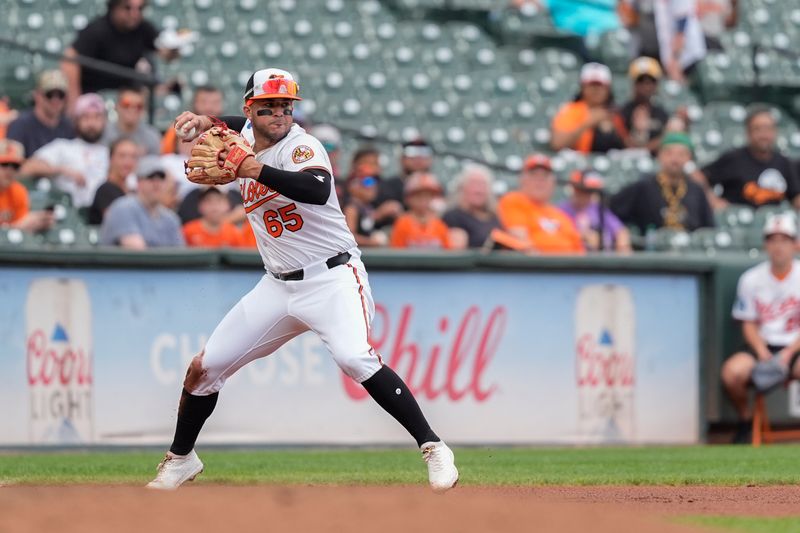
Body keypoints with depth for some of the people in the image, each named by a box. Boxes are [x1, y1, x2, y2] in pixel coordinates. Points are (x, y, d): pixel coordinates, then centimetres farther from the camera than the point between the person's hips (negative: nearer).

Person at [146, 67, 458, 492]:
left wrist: (252, 169, -36)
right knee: (205, 366, 5)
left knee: (354, 358, -32)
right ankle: (180, 460, 27)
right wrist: (208, 121, 12)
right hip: (278, 286, 7)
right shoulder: (245, 138, 7)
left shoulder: (301, 146, -15)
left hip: (332, 279, -7)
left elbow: (318, 190, -38)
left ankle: (433, 448, -27)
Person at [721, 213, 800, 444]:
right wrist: (762, 353, -12)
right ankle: (746, 422, -1)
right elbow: (749, 324, 6)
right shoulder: (751, 279, 4)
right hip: (763, 345, 2)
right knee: (732, 371, -28)